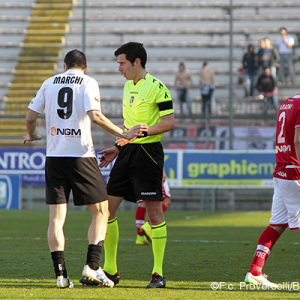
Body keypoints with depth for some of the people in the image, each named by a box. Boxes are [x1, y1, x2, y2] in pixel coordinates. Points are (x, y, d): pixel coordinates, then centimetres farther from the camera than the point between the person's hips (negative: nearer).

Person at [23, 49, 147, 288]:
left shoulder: (49, 83, 11)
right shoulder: (88, 83, 0)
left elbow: (31, 117, 10)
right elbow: (95, 115, -15)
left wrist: (32, 135, 31)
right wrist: (124, 135, -12)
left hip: (54, 155, 4)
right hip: (81, 155, -4)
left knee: (56, 216, 3)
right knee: (101, 211, 6)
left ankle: (60, 273, -4)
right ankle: (92, 265, -7)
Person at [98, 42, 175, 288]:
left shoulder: (156, 87, -10)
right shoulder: (128, 85, 15)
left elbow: (169, 122, -15)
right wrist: (118, 147, 21)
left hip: (148, 152, -8)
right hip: (128, 153, 8)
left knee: (154, 211, -5)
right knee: (107, 208, 4)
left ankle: (158, 273, 1)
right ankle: (110, 270, 12)